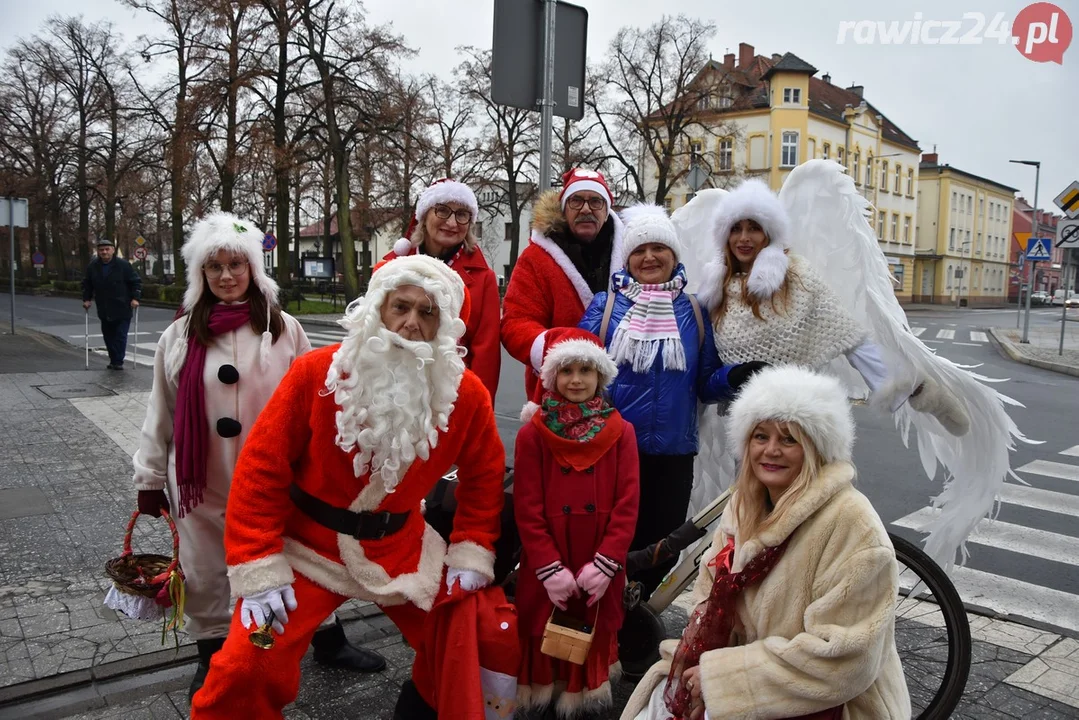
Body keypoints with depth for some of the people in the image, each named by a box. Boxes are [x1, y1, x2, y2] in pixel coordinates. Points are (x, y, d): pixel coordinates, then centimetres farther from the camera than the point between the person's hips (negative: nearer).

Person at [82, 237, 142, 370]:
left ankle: (118, 362, 1)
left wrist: (135, 298, -12)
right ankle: (114, 360, 20)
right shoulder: (93, 266, 4)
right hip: (104, 310, 5)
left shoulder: (123, 265, -9)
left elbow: (136, 281, -3)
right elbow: (87, 284, 17)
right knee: (108, 337, 10)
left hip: (122, 309, -5)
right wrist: (86, 299, 8)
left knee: (120, 336, -5)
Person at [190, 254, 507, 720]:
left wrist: (472, 554, 0)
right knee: (246, 667, -13)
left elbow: (483, 475, 5)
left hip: (400, 547, 3)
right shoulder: (316, 372, -16)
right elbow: (262, 468, -11)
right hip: (308, 546, -2)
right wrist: (259, 567, -14)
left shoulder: (466, 393, -10)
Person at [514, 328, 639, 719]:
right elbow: (527, 510, -8)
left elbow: (627, 505, -5)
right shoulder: (532, 434, -6)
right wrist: (549, 567, -14)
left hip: (601, 567, 1)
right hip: (546, 567, -1)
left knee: (594, 635, 15)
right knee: (548, 637, 11)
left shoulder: (620, 432, -2)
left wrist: (606, 562, -13)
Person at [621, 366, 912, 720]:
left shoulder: (851, 524, -21)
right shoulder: (745, 506, 1)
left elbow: (844, 658, -24)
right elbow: (712, 595, 5)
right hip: (756, 683, 6)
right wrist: (707, 668, -14)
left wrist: (719, 675, -22)